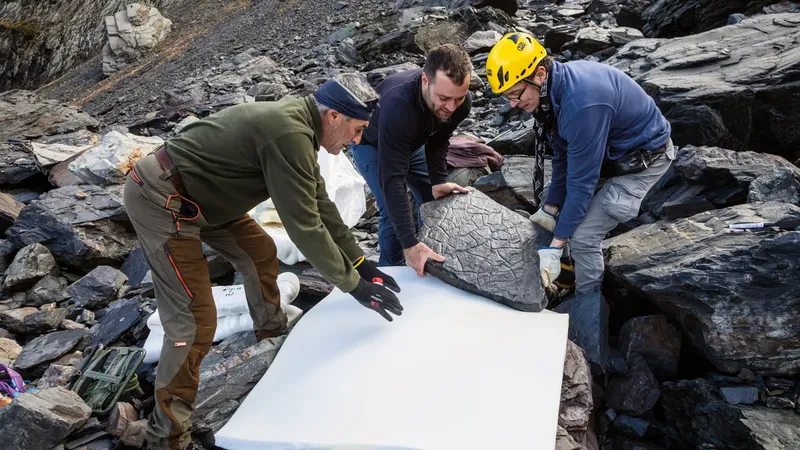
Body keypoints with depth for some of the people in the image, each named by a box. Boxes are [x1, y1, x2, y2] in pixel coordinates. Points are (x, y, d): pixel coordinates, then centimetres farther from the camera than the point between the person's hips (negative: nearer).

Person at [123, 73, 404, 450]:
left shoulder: (297, 123, 6)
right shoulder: (289, 134, -26)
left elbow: (320, 205, 11)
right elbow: (303, 224, -25)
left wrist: (361, 263, 11)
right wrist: (352, 284, -15)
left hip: (197, 193, 10)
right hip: (161, 199, -10)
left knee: (260, 253, 17)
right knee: (195, 321, -8)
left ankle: (272, 331, 42)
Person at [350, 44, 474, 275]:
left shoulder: (460, 102, -28)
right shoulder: (397, 106, -46)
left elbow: (438, 141, -8)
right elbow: (392, 179, -46)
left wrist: (438, 181, -24)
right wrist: (410, 244, -48)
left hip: (412, 142, 6)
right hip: (372, 143, -5)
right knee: (392, 211, -18)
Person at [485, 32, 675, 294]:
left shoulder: (581, 103, -37)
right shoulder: (555, 85, -10)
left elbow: (581, 181, -31)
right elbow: (563, 158, -2)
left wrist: (556, 246, -25)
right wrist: (550, 208, -4)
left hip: (644, 157, -9)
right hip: (609, 147, 9)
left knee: (583, 237, -13)